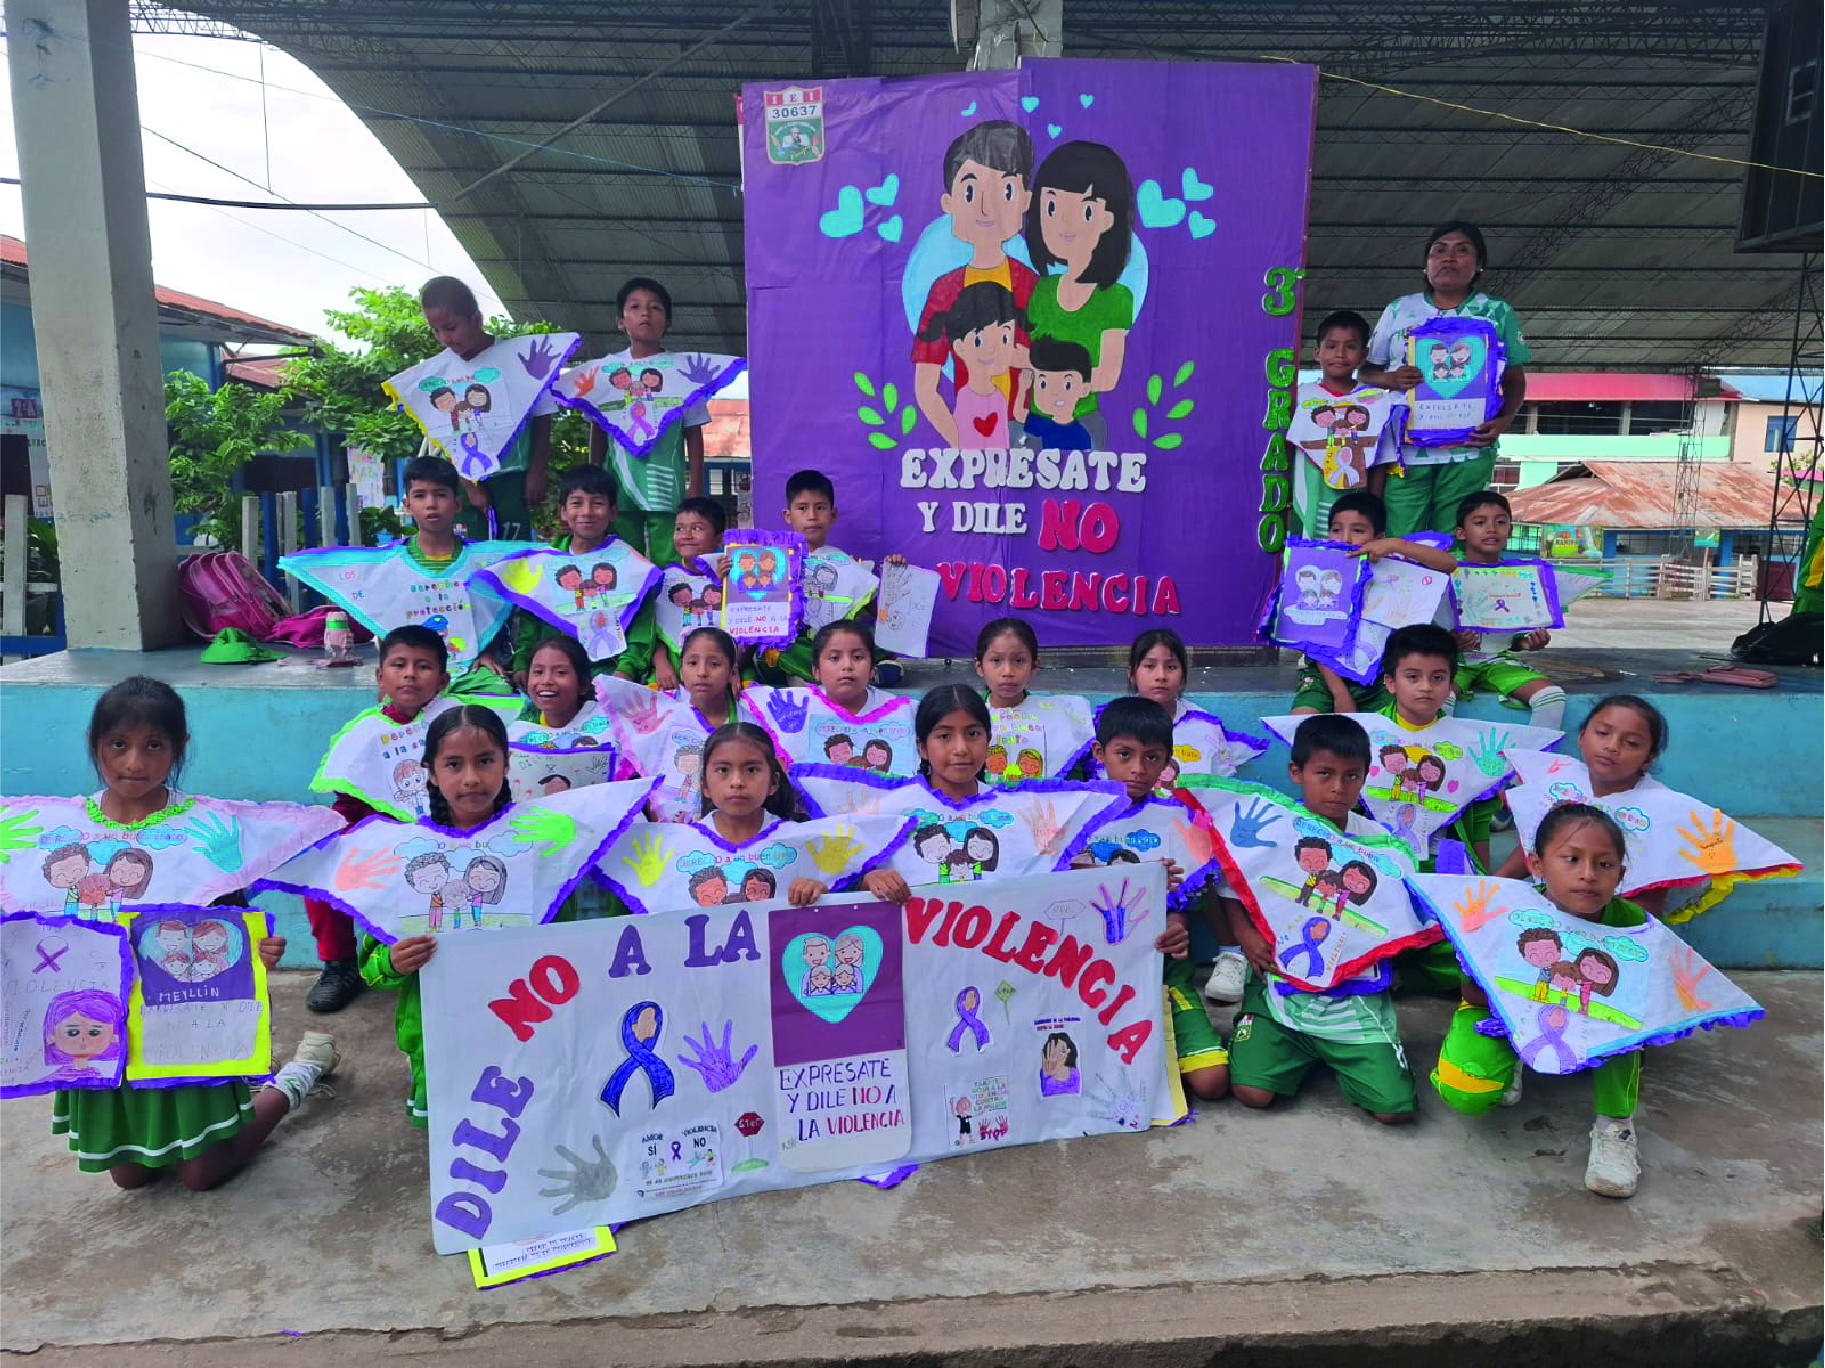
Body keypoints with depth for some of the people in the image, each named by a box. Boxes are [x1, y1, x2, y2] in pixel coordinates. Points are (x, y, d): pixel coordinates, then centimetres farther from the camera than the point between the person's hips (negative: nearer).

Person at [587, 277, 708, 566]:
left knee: (669, 565, -4)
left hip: (666, 488, -2)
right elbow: (598, 431, 13)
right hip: (619, 487, 2)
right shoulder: (608, 369, 8)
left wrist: (695, 490, 0)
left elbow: (694, 434, 5)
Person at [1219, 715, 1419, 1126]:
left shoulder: (1378, 842, -2)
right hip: (1282, 981, -1)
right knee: (1251, 1092, -15)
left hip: (1355, 993, 1)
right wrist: (1246, 935, -14)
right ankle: (1301, 1055, 20)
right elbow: (1232, 892, 3)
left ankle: (1331, 1056, 22)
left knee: (1396, 1109, -8)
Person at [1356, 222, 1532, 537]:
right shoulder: (1398, 310, 12)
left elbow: (1514, 379, 11)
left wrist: (1504, 420, -9)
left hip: (1467, 451, 0)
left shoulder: (1498, 312, 11)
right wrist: (1391, 379, -12)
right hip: (1405, 448, 0)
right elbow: (1366, 370, 11)